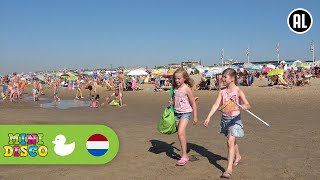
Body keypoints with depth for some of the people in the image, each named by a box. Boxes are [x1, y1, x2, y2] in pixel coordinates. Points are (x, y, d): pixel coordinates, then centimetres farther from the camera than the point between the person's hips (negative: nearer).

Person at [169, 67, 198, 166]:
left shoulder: (187, 88, -12)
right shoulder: (175, 88, 5)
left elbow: (193, 103, -7)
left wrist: (195, 116, -5)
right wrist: (171, 102, -3)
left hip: (185, 113, -6)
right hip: (177, 113, 7)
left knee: (181, 133, -20)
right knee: (181, 134, 11)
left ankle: (184, 156, -12)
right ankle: (185, 155, 24)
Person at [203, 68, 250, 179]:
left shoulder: (238, 91, -12)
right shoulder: (222, 92, 3)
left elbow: (248, 105, -16)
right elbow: (216, 105, -1)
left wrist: (241, 106, -39)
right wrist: (208, 117, -8)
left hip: (234, 118, -6)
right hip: (225, 118, 6)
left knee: (230, 141, -16)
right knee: (231, 140, 23)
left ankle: (229, 169, -15)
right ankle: (237, 156, 50)